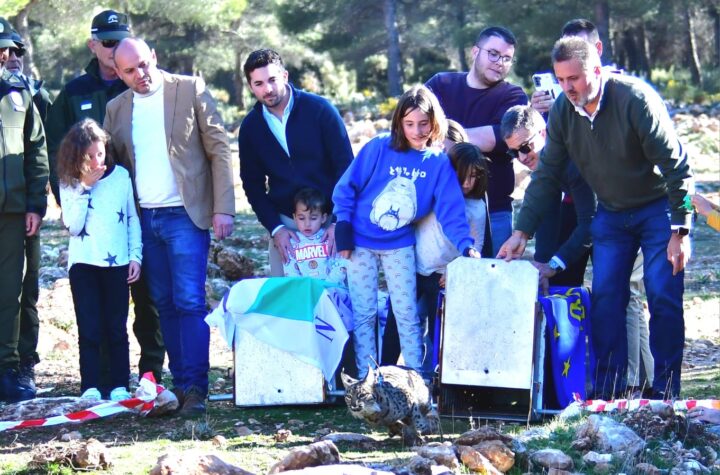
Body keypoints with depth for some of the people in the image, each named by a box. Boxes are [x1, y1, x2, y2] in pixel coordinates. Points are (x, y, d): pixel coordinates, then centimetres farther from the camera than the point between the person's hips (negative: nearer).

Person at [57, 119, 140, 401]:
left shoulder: (121, 176, 3)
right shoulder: (69, 183, 1)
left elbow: (132, 218, 9)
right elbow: (73, 226, -8)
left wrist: (136, 255, 3)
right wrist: (85, 188, -13)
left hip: (118, 262, 0)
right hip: (83, 263, 0)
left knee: (117, 328, 3)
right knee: (89, 329, -2)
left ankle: (119, 386, 8)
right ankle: (90, 387, 1)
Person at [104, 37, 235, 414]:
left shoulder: (191, 90, -1)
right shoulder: (116, 108, 10)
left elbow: (219, 149, -3)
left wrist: (223, 208, -9)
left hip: (185, 214, -4)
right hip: (144, 219, 5)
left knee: (189, 301, -10)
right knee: (165, 305, 8)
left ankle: (195, 387, -9)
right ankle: (179, 383, 14)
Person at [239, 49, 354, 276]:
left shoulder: (319, 109, -8)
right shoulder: (250, 127, 2)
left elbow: (346, 166, -7)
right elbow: (253, 184, 7)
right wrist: (275, 228, -6)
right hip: (284, 222, 3)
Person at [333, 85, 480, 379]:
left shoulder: (439, 163, -7)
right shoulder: (379, 148, -13)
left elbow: (450, 211, -12)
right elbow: (346, 188, -6)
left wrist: (466, 245, -26)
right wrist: (343, 229, -11)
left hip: (399, 245, 1)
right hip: (360, 242, -1)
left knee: (407, 313, 3)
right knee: (364, 313, 2)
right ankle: (365, 378, 11)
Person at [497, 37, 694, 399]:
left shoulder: (635, 99, -25)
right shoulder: (563, 111, -8)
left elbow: (676, 166, -21)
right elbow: (546, 174, 1)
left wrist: (680, 230, -22)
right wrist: (521, 231, -6)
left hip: (657, 209, -5)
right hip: (611, 213, 5)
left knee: (664, 299, -9)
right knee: (605, 298, -3)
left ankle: (665, 394, -2)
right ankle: (608, 393, 2)